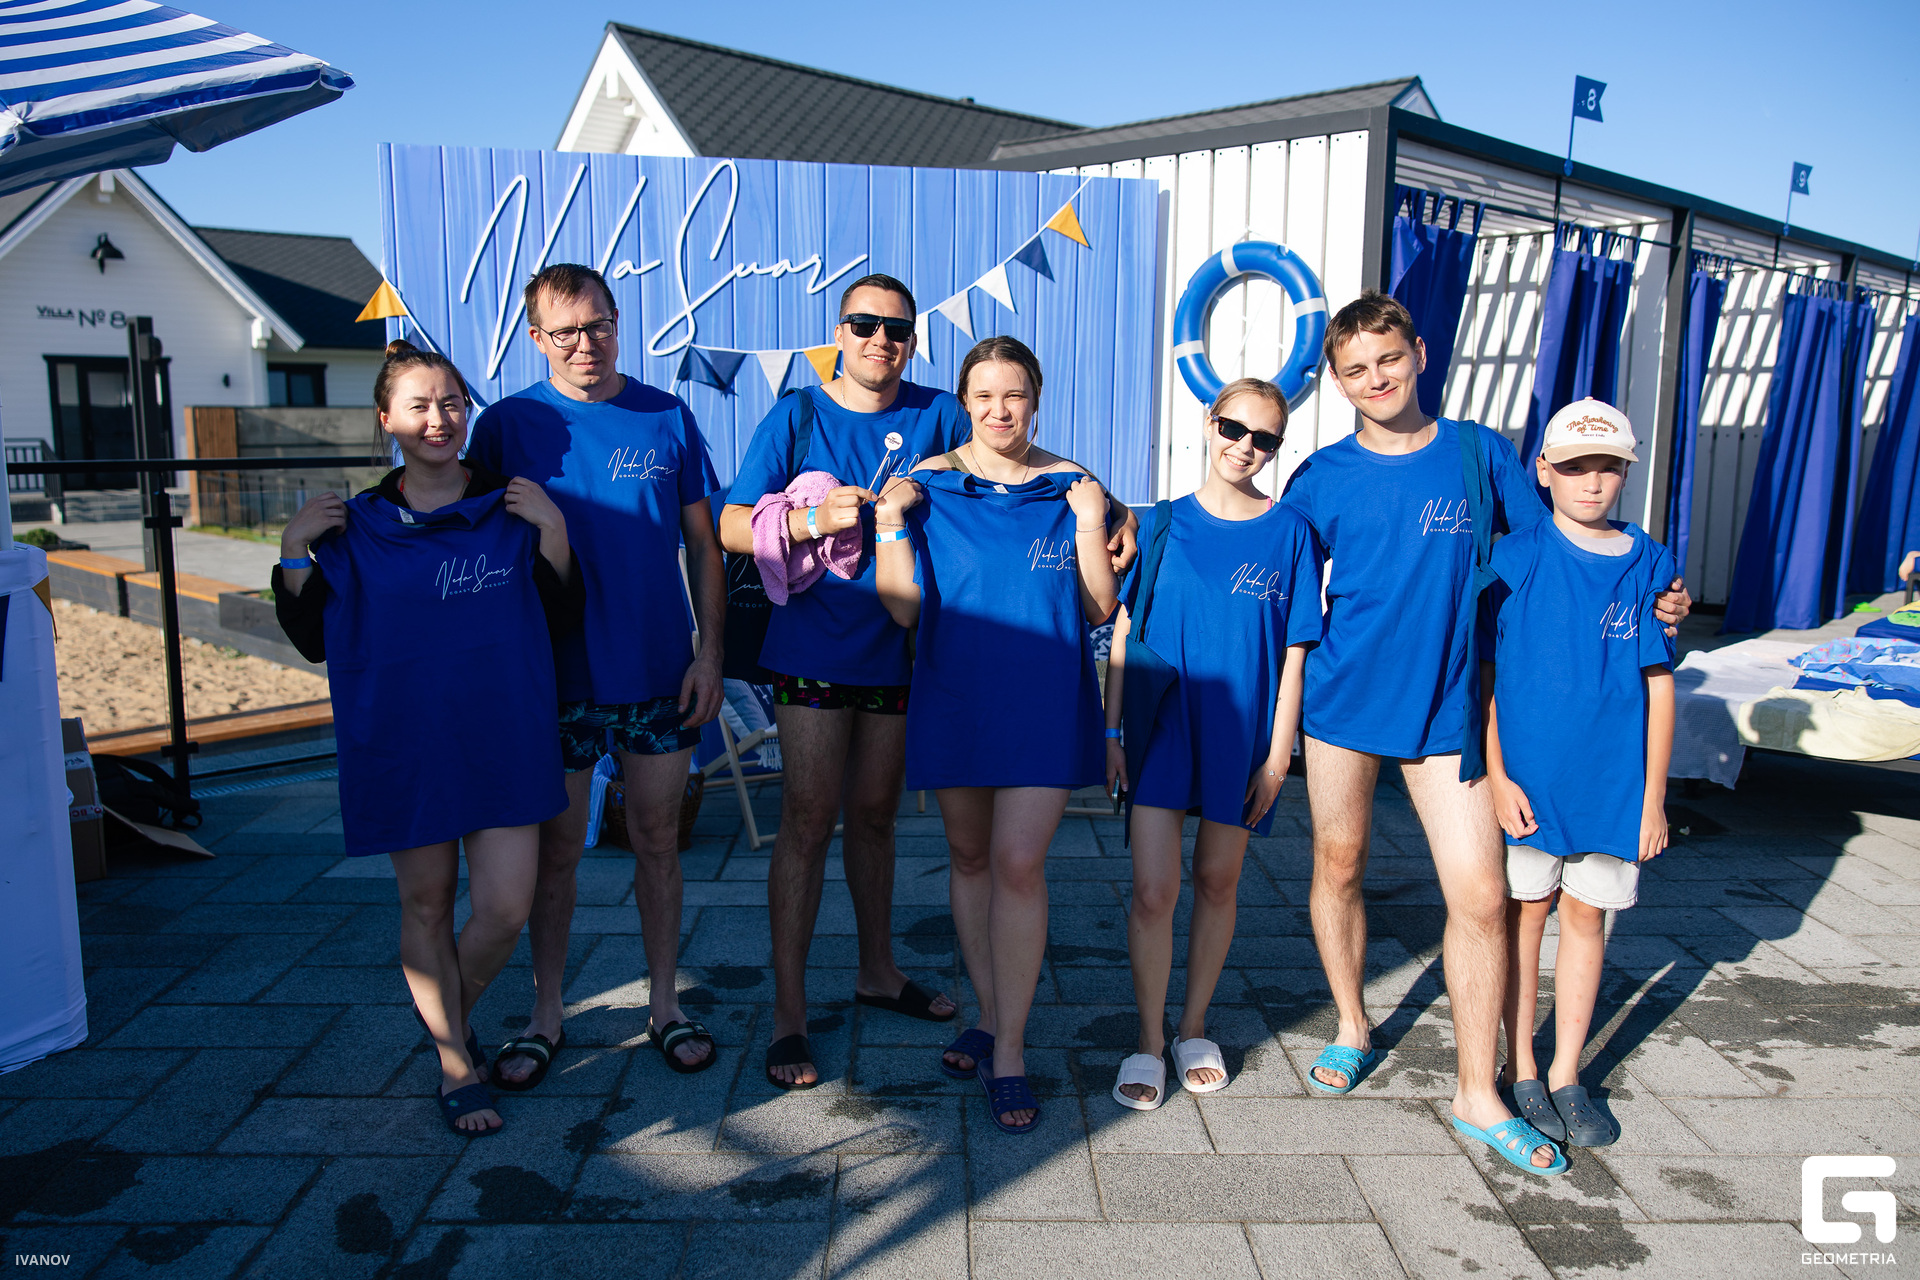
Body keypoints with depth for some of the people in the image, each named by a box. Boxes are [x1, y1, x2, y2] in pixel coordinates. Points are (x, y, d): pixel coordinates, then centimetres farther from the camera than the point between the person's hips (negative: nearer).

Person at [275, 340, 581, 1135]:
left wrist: (553, 531, -12)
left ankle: (448, 1012, 31)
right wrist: (296, 556, -8)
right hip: (402, 748, 0)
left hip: (505, 744, 0)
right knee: (426, 906, 11)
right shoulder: (355, 529, 1)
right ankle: (455, 1063, 29)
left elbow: (562, 620, 1)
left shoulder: (514, 510, 1)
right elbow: (311, 641, 5)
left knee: (505, 909, -1)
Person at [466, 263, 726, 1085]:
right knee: (555, 850, 9)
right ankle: (546, 1015, 26)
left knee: (656, 841, 10)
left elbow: (701, 544, 6)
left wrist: (709, 651, -1)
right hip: (554, 676, -1)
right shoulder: (509, 425, -1)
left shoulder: (668, 419, 3)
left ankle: (664, 1004, 25)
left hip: (658, 672, 1)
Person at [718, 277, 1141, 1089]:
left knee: (874, 814, 16)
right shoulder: (796, 415, -4)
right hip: (813, 650, -3)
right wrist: (814, 518, -24)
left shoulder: (937, 416, 2)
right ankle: (788, 1014, 9)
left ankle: (877, 971, 35)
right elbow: (732, 527, -8)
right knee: (808, 821, -2)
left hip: (900, 650, 3)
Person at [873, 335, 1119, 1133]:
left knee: (1018, 864, -9)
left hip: (1043, 705, -1)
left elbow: (1099, 610, 0)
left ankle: (1008, 1052, 3)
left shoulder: (1070, 489, 2)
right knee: (970, 859, 12)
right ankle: (991, 1017, 31)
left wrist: (1090, 524, -11)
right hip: (953, 700, 2)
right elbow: (904, 609, -3)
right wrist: (889, 524, -12)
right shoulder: (927, 487, 2)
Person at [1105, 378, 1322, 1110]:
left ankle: (1193, 1030, 32)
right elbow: (1124, 633, 2)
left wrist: (1277, 753, -4)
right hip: (1160, 728, 0)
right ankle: (1149, 1042, 14)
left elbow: (1294, 652, -1)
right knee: (1153, 890, -4)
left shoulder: (1289, 533, -1)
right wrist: (1112, 730, -2)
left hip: (1241, 735, 1)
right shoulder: (1164, 524, 0)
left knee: (1217, 883, 14)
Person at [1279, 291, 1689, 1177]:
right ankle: (1351, 1028, 36)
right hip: (1341, 701, 0)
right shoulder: (1320, 479, 0)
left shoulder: (1481, 454, 1)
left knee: (1481, 894, -2)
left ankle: (1478, 1094, 14)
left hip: (1446, 710, 0)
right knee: (1338, 865, 12)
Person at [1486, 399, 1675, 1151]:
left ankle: (1567, 1076, 25)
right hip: (1526, 777, -2)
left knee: (1586, 917, 11)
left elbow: (1658, 688, 3)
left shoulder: (1650, 567, 0)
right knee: (1526, 912, 8)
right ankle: (1521, 1071, 22)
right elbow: (1482, 674, -5)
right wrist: (1495, 777, -10)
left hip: (1613, 779, 2)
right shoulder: (1515, 559, -6)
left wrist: (1653, 798, 2)